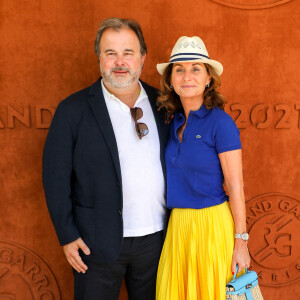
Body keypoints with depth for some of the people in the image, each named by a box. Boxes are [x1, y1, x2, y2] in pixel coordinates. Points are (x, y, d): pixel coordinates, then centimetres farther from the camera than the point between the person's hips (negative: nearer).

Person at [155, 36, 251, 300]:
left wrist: (241, 242, -10)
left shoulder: (221, 122, -13)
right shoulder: (174, 121, 5)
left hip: (212, 224, -5)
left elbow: (236, 186, -12)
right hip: (177, 223, 6)